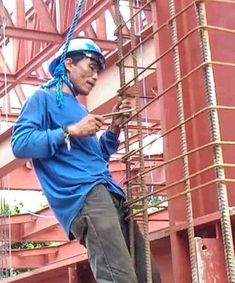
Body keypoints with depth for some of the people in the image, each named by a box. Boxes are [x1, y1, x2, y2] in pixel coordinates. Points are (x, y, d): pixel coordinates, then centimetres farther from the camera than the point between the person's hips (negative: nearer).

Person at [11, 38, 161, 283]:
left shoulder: (80, 109, 32)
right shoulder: (44, 97, 7)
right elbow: (20, 144, -9)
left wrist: (114, 129, 19)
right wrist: (71, 131, -11)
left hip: (109, 192, 9)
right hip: (81, 196, -9)